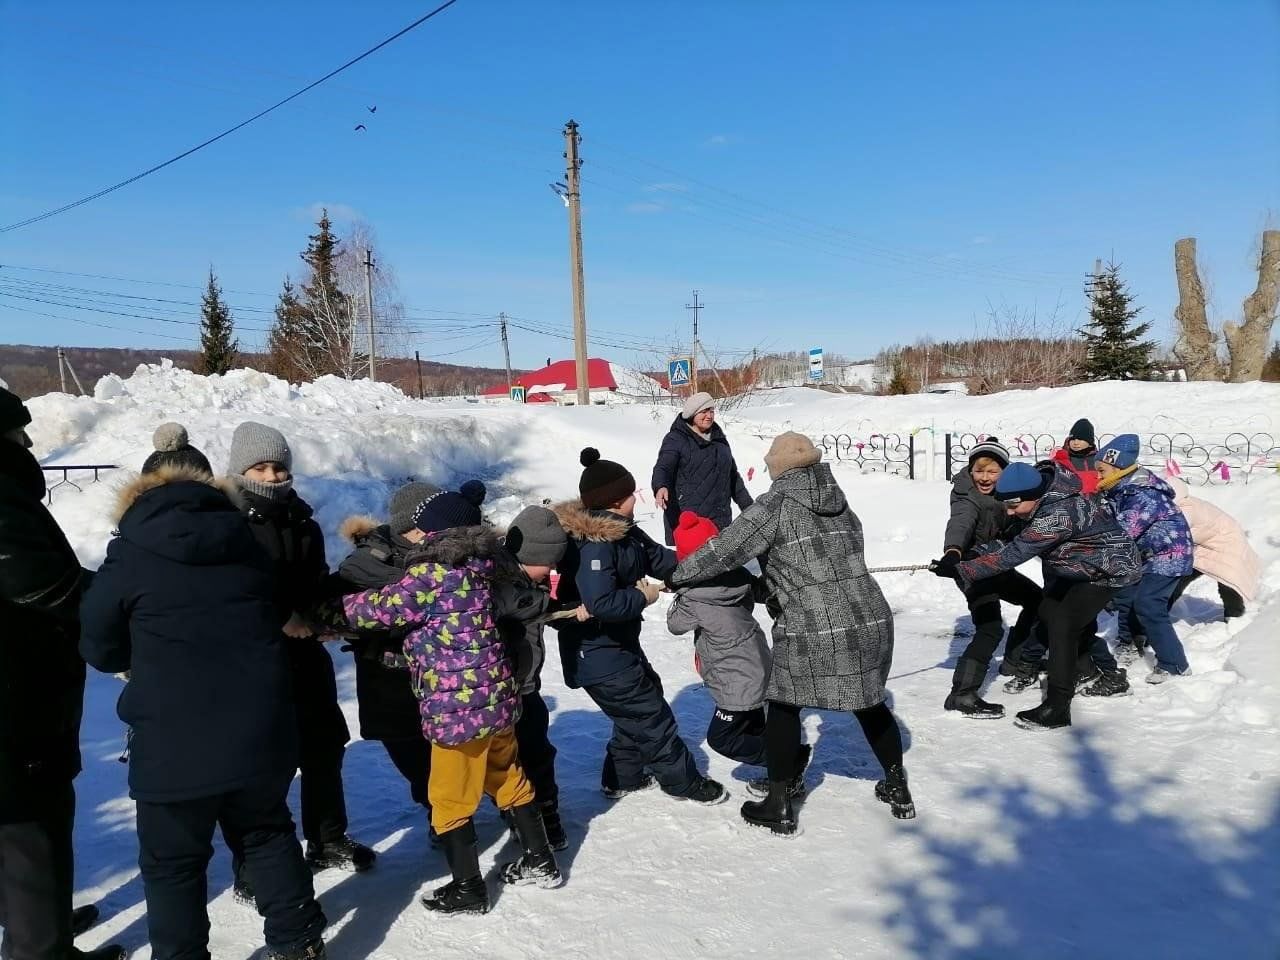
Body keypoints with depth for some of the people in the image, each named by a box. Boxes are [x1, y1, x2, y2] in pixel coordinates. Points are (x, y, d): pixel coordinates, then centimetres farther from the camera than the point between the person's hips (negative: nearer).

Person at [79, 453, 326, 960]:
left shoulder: (129, 557, -3)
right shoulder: (247, 545, 9)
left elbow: (98, 645, 4)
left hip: (176, 745, -4)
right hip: (260, 735, 4)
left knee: (173, 863, 13)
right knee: (267, 832, 21)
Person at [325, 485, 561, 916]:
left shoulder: (431, 573, -17)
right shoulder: (476, 568, 7)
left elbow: (383, 607, -12)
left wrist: (337, 610, 2)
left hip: (457, 706, -8)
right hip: (496, 697, 8)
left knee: (450, 798, 8)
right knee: (509, 778, 22)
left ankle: (468, 889, 19)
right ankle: (540, 861, 33)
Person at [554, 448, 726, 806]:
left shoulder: (622, 530, 1)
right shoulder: (592, 544, -29)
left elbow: (658, 558, 9)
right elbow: (600, 603, -36)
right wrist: (642, 596, -20)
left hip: (618, 644, 10)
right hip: (599, 657, -10)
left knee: (641, 703, 25)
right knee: (651, 714, 5)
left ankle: (622, 777, 38)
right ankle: (682, 780, 24)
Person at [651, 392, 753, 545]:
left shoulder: (719, 439, 18)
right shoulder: (676, 439, -2)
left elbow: (733, 476, 26)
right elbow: (663, 468, -15)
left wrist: (748, 507, 26)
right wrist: (660, 487, -37)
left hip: (719, 520, 6)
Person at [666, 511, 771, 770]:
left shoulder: (694, 598, -22)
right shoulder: (739, 576, -6)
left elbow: (675, 624, -5)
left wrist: (679, 597, 9)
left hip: (737, 683, -8)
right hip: (757, 670, 8)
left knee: (720, 739, 6)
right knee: (755, 730, 24)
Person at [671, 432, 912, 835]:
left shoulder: (776, 503, -6)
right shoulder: (840, 503, 13)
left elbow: (726, 549, -7)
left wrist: (677, 575, 7)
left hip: (811, 631, -6)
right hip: (869, 620, 6)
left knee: (784, 707, 13)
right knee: (870, 704, 24)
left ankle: (779, 806, 22)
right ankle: (898, 790, 38)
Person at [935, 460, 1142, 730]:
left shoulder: (1057, 515, -40)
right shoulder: (1042, 480, -13)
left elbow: (1015, 554, -39)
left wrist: (961, 570, -38)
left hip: (1110, 569, -10)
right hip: (1077, 566, 10)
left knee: (1062, 624, -18)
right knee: (1048, 612, 17)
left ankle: (1057, 707, -15)